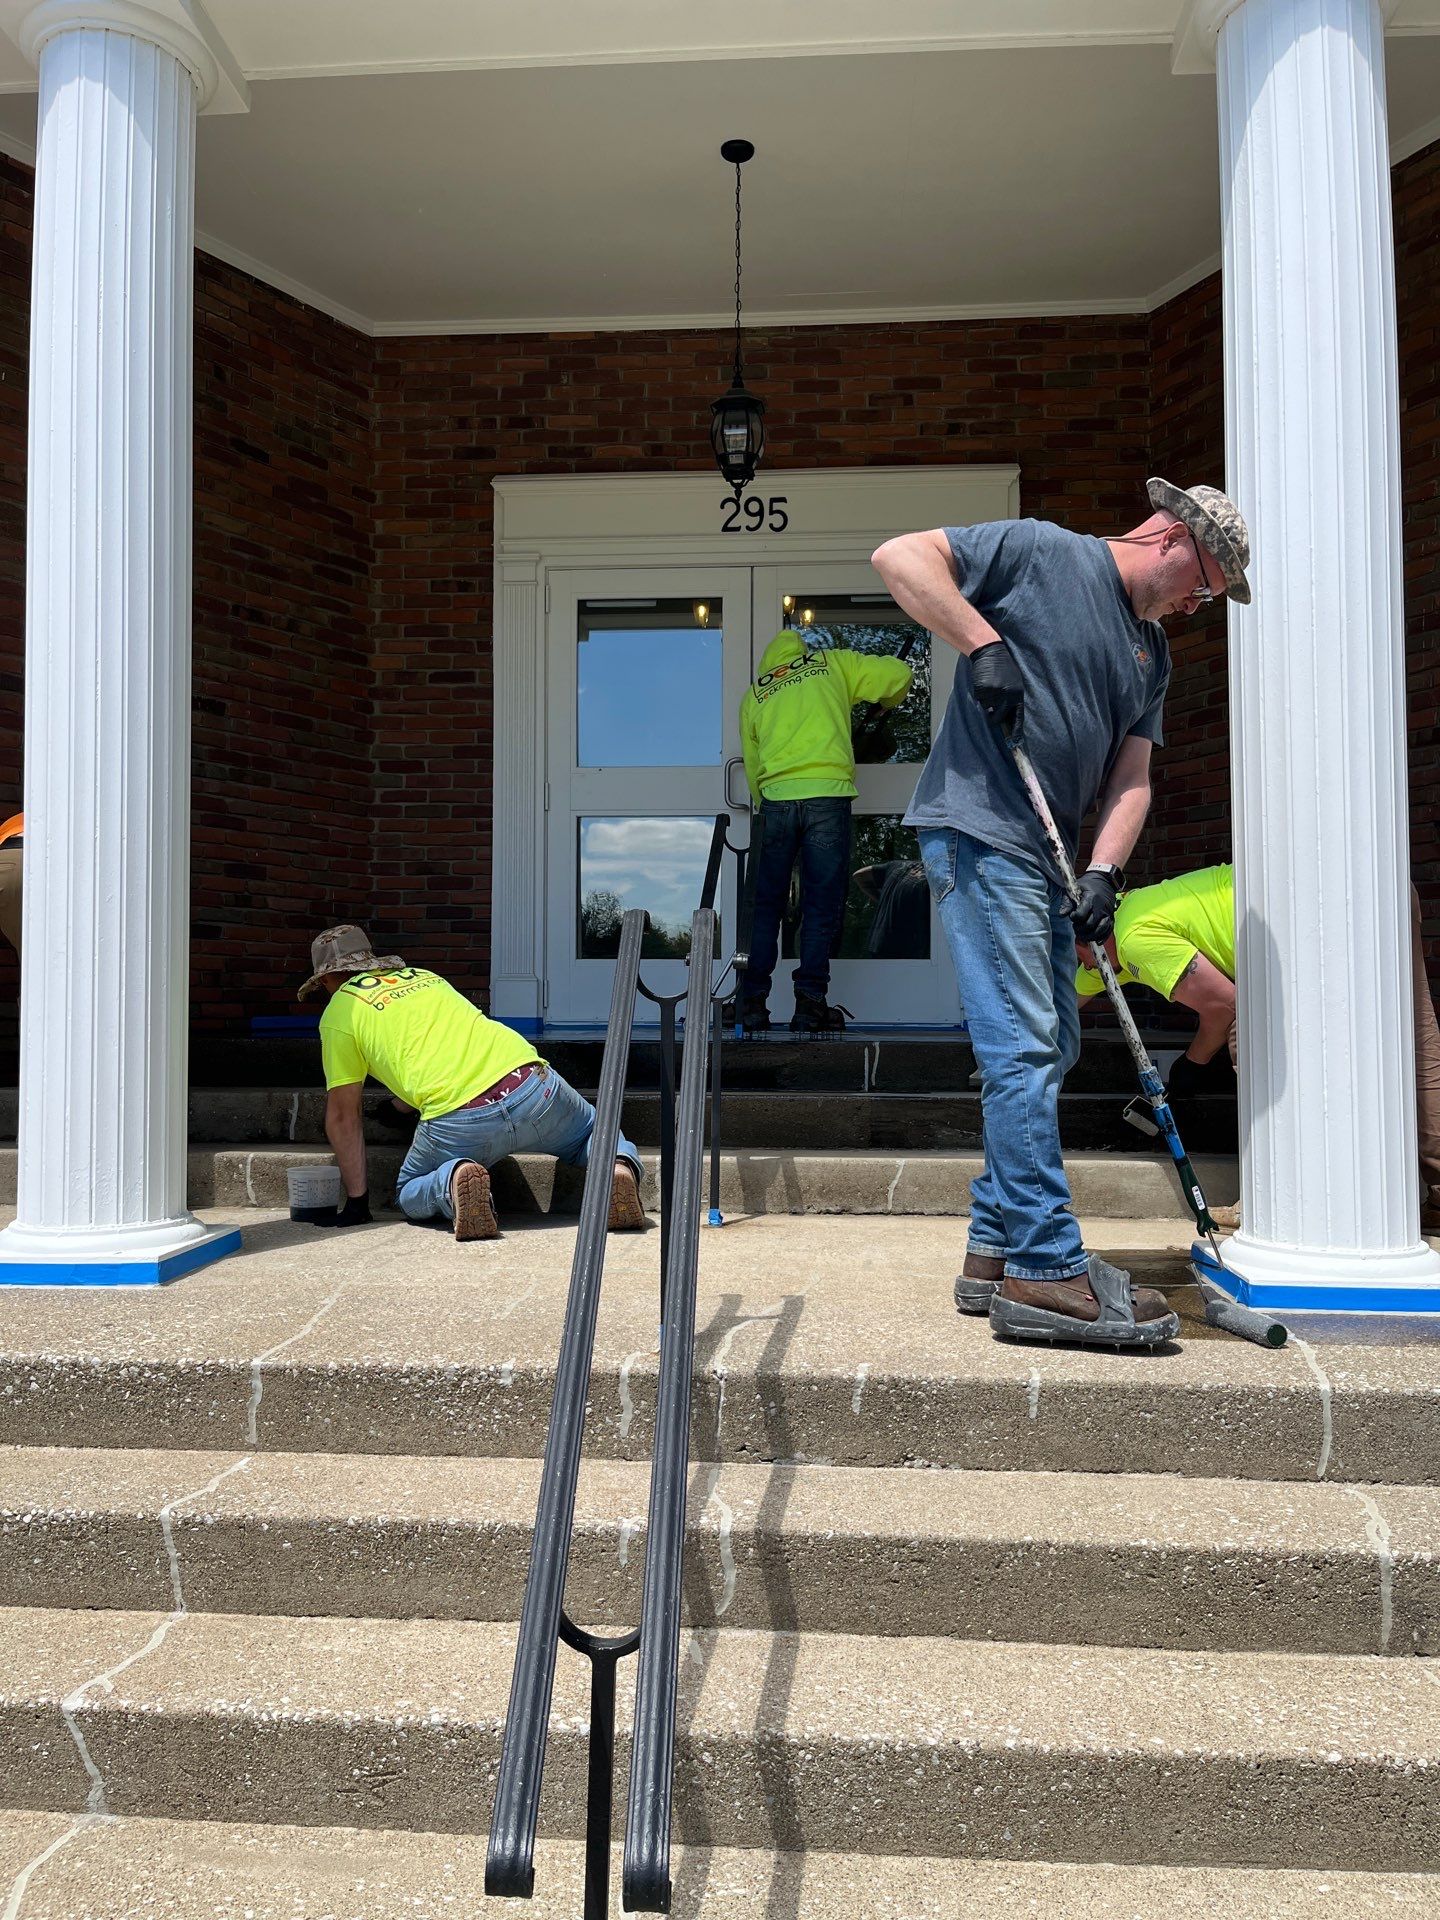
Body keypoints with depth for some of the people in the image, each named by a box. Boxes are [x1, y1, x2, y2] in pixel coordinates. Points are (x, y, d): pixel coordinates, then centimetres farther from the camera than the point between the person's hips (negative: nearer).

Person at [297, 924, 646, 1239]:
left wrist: (356, 1201, 20)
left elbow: (343, 1117, 13)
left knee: (410, 1195, 24)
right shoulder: (424, 975, 29)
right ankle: (618, 1165, -6)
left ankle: (453, 1181, -11)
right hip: (533, 1086, 4)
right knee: (597, 1131, 30)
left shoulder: (339, 1012, 13)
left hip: (460, 1123, -4)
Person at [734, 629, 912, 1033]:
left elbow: (752, 765, 19)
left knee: (767, 906, 8)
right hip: (827, 796, -2)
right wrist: (885, 704, 35)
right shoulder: (832, 663, 18)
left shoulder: (753, 695, 22)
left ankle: (753, 1004, 6)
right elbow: (899, 674, 16)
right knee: (822, 906, 2)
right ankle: (810, 1003, -3)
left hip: (774, 799, 2)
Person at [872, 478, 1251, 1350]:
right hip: (980, 833, -9)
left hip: (1048, 855, 9)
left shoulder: (1154, 654, 20)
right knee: (1024, 1048, -12)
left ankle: (998, 1249, 19)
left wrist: (1104, 872, -5)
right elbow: (899, 555, -8)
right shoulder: (1040, 551, -1)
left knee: (1050, 1049, 10)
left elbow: (1131, 779, 12)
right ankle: (1046, 1270, -7)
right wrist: (982, 643, -17)